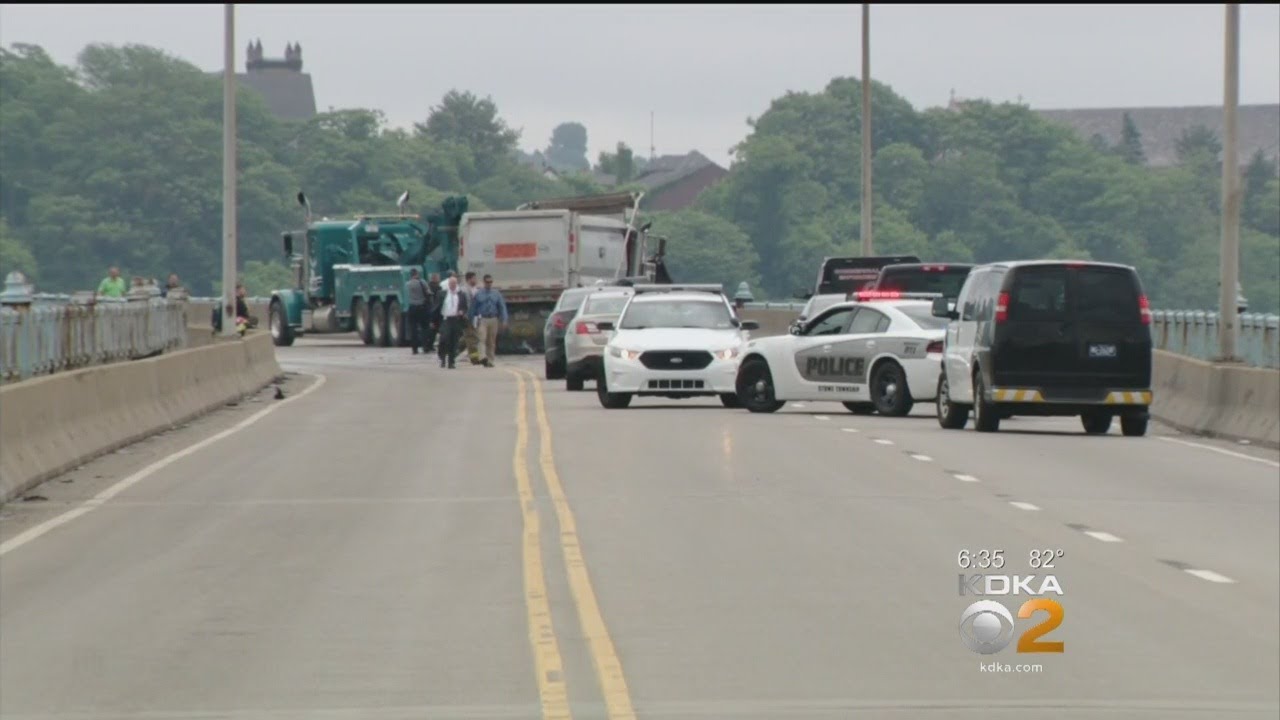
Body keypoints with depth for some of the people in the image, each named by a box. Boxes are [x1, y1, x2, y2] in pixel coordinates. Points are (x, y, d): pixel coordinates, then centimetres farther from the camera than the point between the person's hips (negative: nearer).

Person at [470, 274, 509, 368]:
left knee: (491, 342, 7)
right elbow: (473, 308, 7)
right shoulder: (478, 295, 3)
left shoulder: (497, 294, 6)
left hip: (493, 320, 2)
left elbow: (502, 308, 4)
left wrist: (504, 321, -5)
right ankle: (483, 358, -29)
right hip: (482, 320, -2)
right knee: (482, 339, -18)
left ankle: (490, 361, 14)